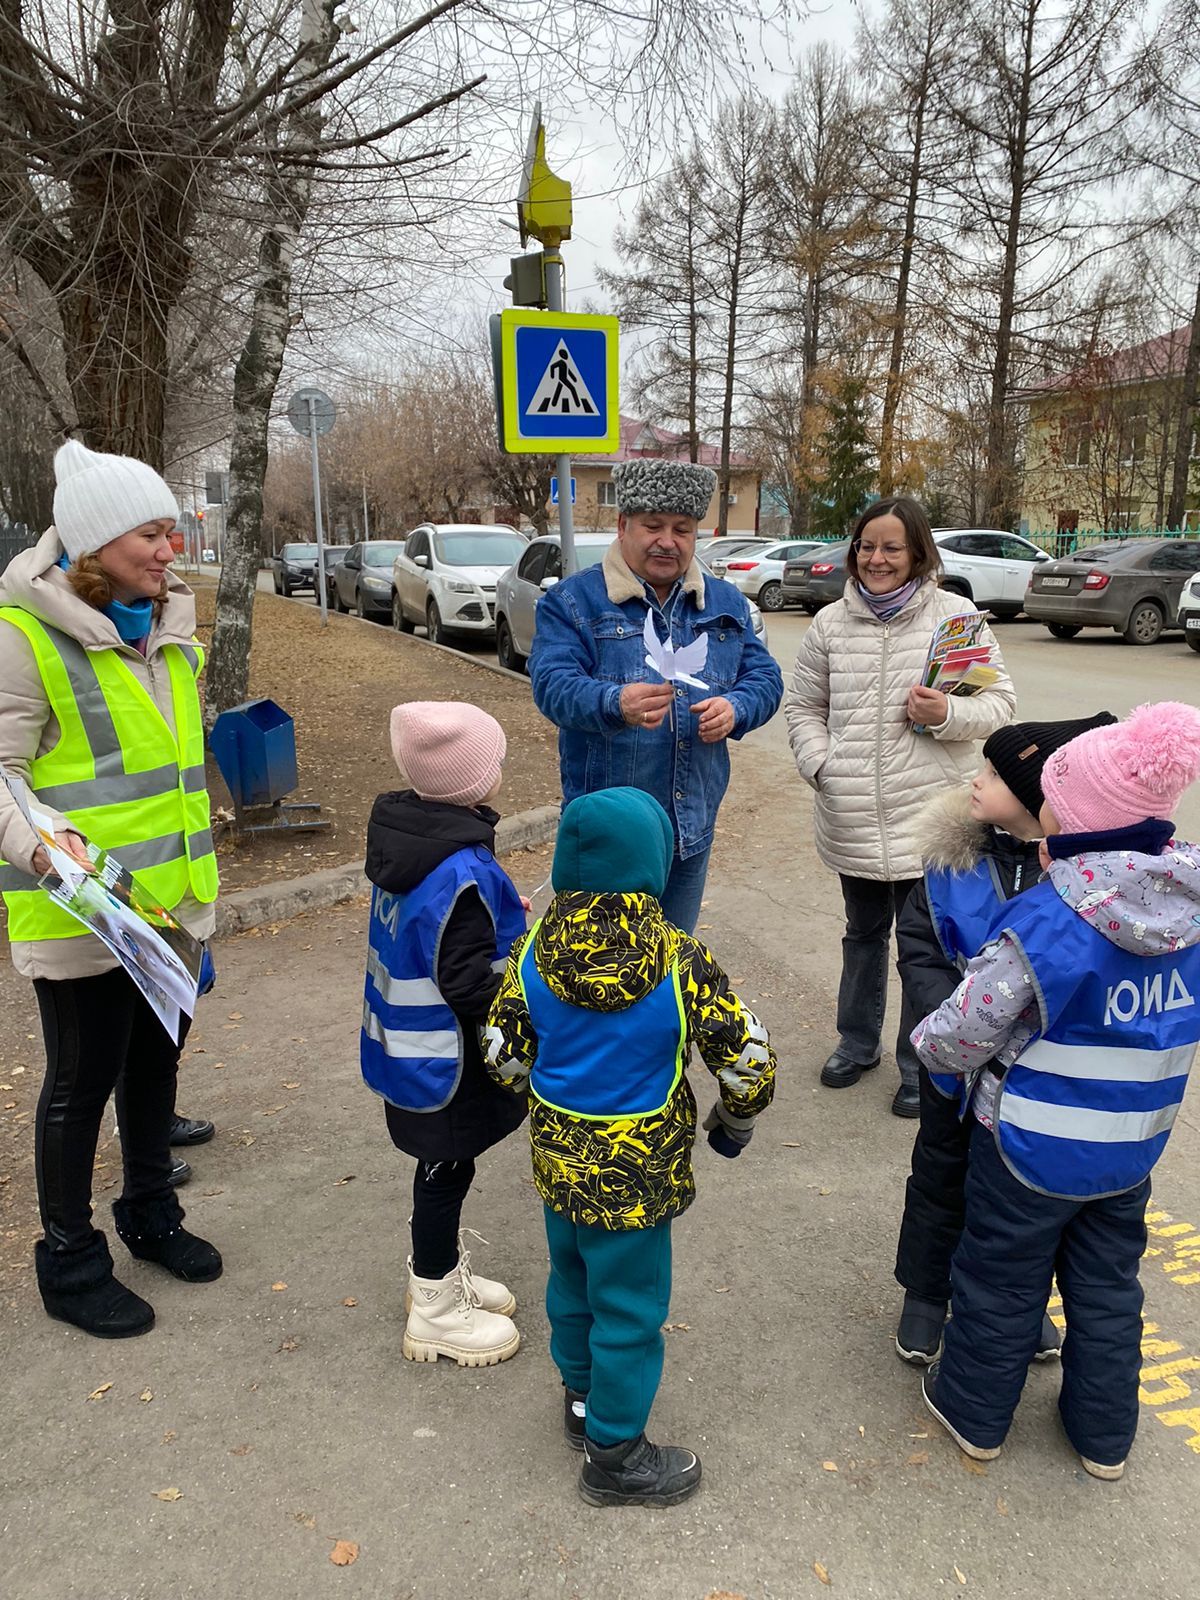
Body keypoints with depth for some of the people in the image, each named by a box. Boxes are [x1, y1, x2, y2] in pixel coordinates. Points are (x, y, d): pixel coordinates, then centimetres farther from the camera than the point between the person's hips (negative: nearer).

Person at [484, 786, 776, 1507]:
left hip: (559, 1158, 5)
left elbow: (504, 1054, -4)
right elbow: (749, 1063, -18)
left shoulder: (534, 951, -14)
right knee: (629, 1309, 14)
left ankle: (584, 1397, 49)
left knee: (573, 1281, 26)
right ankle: (615, 1455, 32)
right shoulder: (681, 962, -24)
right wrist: (735, 1124, 2)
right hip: (637, 1172, -4)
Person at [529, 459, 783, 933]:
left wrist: (735, 708, -14)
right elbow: (552, 684, -18)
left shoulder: (727, 604, 10)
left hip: (693, 824, 5)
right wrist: (616, 704, -39)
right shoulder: (572, 601, -6)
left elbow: (765, 677, 9)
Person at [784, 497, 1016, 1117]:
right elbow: (803, 706, 11)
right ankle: (857, 1042, 42)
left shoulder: (955, 615, -5)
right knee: (863, 934, 22)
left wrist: (947, 713, -23)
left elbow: (999, 702, -4)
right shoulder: (831, 623, 3)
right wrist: (820, 764, -5)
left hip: (927, 818, -3)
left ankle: (920, 1065, 27)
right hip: (851, 821, 3)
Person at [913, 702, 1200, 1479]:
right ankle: (1105, 1435, 43)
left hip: (1031, 1150, -5)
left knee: (1001, 1282, 17)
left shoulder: (1045, 924, -30)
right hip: (1133, 1150, 5)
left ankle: (974, 1412, 39)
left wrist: (928, 1042, -1)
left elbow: (957, 1038, -23)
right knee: (1109, 1285, 25)